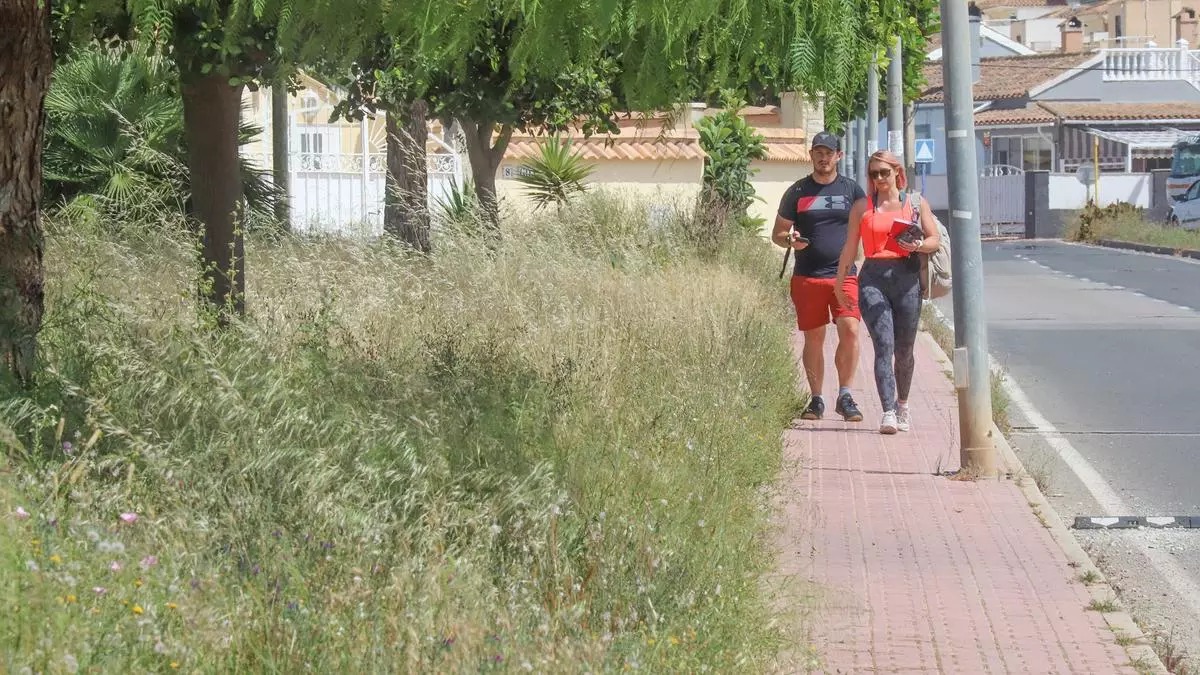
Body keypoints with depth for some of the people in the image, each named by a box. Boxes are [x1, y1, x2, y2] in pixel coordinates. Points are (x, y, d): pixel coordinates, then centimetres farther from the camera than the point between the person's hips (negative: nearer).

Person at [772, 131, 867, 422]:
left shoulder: (851, 190, 9)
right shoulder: (797, 192, 8)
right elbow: (777, 234, 12)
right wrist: (791, 240, -10)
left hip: (843, 275, 0)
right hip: (807, 277, 0)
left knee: (850, 330, -15)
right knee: (813, 338, 5)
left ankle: (845, 396, -7)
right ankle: (816, 399, 16)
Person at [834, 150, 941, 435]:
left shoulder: (916, 203, 10)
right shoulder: (863, 207, 12)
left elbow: (936, 238, 6)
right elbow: (850, 249, 15)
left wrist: (919, 245, -16)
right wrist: (839, 285, 14)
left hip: (906, 278, 1)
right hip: (872, 279, -1)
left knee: (904, 350, 7)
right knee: (884, 345, -13)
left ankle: (902, 404, 31)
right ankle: (888, 413, -20)